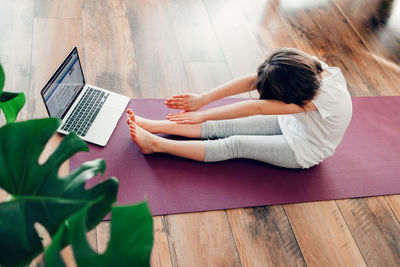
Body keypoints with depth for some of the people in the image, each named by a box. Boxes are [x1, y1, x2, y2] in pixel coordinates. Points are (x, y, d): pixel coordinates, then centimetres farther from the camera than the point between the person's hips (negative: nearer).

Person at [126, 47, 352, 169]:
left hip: (305, 151, -6)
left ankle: (156, 144, -19)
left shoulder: (323, 96, -37)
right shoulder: (306, 67, -19)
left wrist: (203, 115, -37)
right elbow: (251, 81, -24)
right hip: (291, 124, 6)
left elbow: (257, 107, -39)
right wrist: (203, 99, -31)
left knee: (236, 145, -19)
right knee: (226, 126, -10)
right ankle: (153, 126, -13)